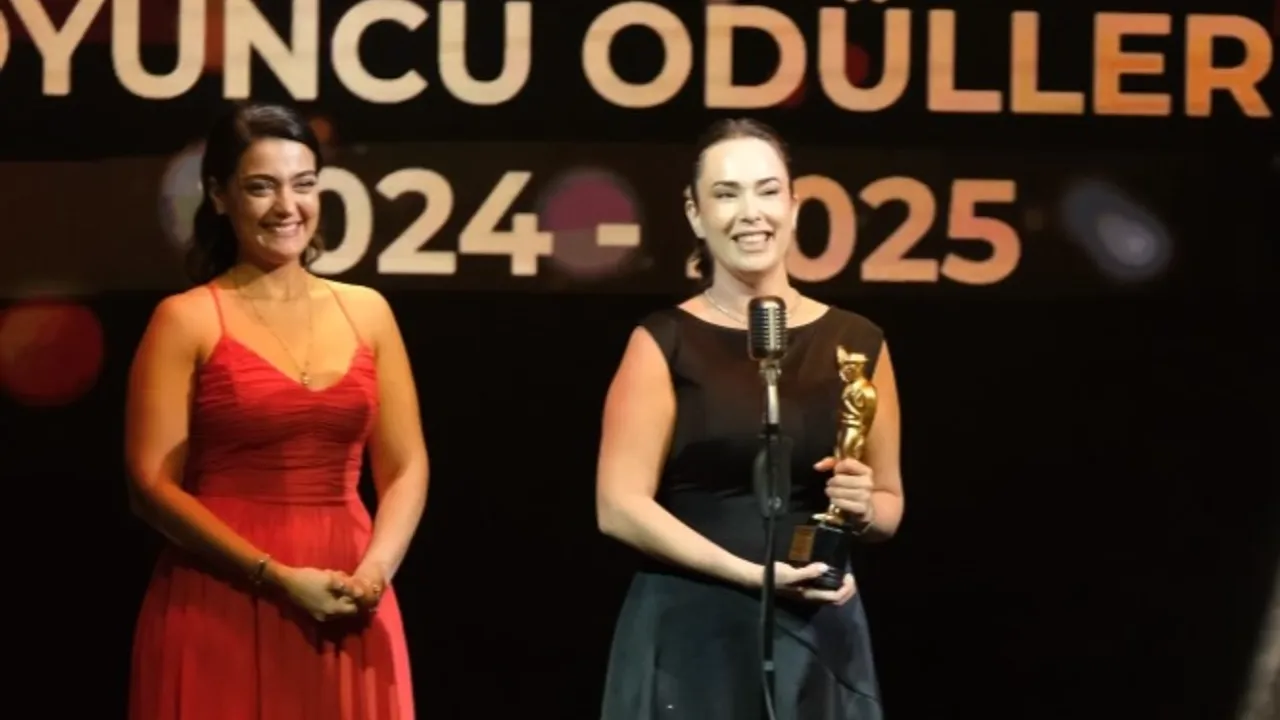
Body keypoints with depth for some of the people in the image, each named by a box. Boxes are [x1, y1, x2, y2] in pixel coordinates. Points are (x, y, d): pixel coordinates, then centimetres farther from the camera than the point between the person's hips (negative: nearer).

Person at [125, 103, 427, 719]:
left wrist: (374, 570, -10)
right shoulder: (187, 320, -1)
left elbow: (406, 468, 8)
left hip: (345, 606, 3)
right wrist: (277, 577, -15)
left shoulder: (366, 312, 10)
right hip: (221, 607, -3)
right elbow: (152, 486, -7)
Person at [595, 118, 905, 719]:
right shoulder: (665, 344, -1)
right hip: (691, 636, -3)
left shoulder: (857, 343, 8)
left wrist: (863, 509, -8)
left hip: (819, 637, 3)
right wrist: (752, 572, -16)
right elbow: (619, 507, -9)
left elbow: (890, 503, 16)